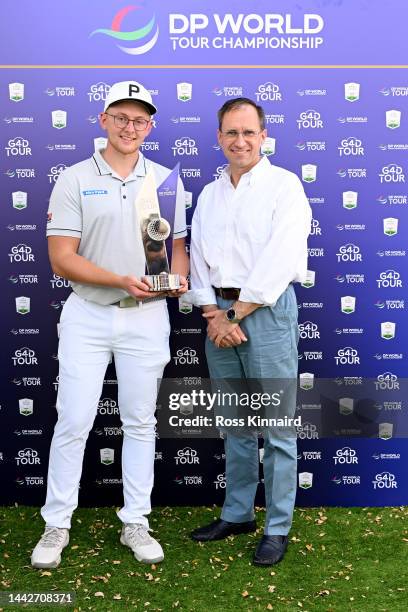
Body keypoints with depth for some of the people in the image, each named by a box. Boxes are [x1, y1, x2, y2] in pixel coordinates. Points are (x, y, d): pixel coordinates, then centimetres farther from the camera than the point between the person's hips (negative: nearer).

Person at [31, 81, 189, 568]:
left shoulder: (166, 180, 6)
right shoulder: (74, 180, -3)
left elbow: (177, 247, 9)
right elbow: (62, 259, -8)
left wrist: (177, 278, -14)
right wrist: (122, 281, -21)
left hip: (147, 317, 2)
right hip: (88, 315, -2)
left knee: (140, 422, 10)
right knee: (73, 422, 2)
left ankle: (135, 523, 23)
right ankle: (56, 525, 18)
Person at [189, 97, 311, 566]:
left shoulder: (284, 185, -4)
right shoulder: (209, 194, 15)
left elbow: (279, 260, -13)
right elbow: (198, 256, 10)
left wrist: (237, 313, -12)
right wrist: (212, 314, -4)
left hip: (266, 311, -6)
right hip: (219, 314, 6)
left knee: (277, 426, 0)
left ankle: (277, 528, 11)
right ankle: (236, 513, 27)